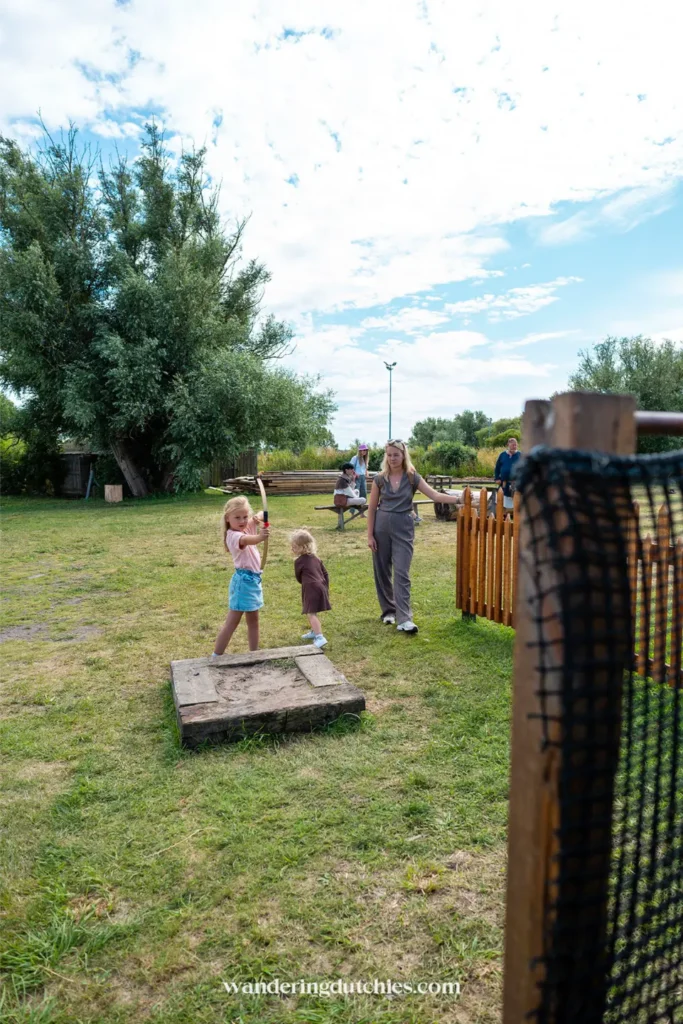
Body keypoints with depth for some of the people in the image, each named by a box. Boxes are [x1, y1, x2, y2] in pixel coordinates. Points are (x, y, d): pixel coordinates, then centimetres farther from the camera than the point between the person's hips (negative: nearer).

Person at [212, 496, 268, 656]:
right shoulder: (233, 535, -22)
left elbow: (263, 515, 8)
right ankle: (215, 657, 4)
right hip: (243, 580, -9)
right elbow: (248, 540, -45)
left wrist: (258, 517, -16)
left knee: (253, 620, 18)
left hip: (253, 579, 9)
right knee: (232, 623, -4)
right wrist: (260, 537, -67)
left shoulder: (248, 527, 4)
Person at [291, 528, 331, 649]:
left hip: (311, 589, -8)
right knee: (313, 612, 24)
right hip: (321, 586, 8)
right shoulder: (315, 558, 16)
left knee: (311, 614, -12)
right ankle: (314, 632, 39)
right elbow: (325, 573, 17)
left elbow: (299, 579, 6)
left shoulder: (299, 561, -4)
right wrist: (326, 588, 22)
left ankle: (320, 638, -24)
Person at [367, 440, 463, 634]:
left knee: (402, 573, -8)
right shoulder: (380, 479, -1)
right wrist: (370, 535, -2)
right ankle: (388, 611, 24)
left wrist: (459, 498, -23)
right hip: (381, 526, 2)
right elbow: (372, 509, 2)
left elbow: (435, 495, -11)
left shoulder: (412, 477, -3)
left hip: (403, 528, -1)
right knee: (382, 572, 7)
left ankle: (404, 619, -10)